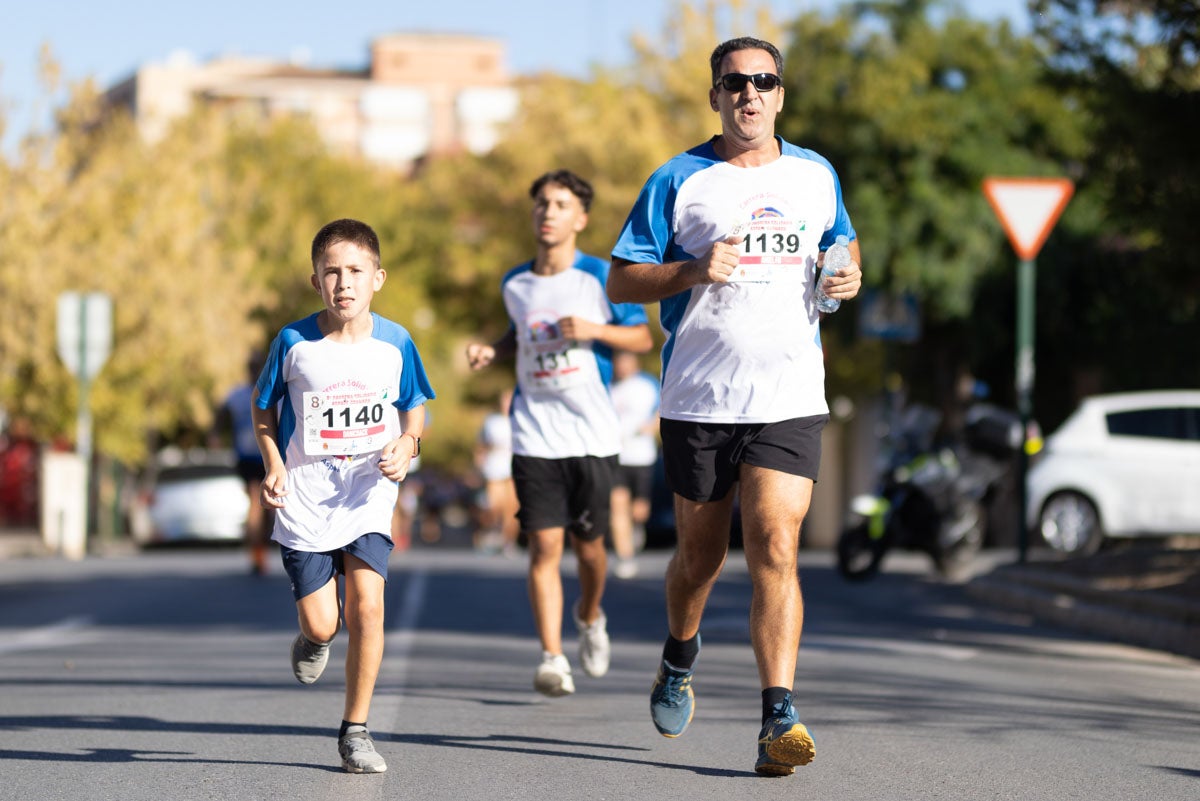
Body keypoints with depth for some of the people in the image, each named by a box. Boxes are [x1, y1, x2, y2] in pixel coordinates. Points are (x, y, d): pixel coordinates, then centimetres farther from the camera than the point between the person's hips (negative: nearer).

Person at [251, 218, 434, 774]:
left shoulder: (395, 344, -3)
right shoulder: (294, 343, -7)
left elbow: (414, 408, 12)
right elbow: (263, 405, 7)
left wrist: (406, 445, -9)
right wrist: (273, 465, -6)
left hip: (367, 500, 0)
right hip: (304, 503, 0)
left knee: (366, 607, -15)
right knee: (321, 623, -3)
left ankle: (355, 730, 0)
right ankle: (314, 639, 38)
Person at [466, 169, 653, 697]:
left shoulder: (600, 277, -3)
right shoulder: (514, 284, 7)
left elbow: (643, 338, 1)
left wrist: (594, 330, -16)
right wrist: (492, 351, 5)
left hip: (592, 434, -1)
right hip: (535, 434, 1)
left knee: (588, 545, 5)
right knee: (544, 545, -9)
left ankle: (590, 617, 37)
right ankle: (552, 659, -9)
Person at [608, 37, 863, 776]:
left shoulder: (816, 176, 9)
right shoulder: (678, 181, 0)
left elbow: (840, 241, 28)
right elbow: (621, 281, 0)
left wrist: (848, 273, 4)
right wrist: (694, 270, -17)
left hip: (790, 400, 1)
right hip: (699, 401, 0)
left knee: (775, 548, -14)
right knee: (700, 555, 12)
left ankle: (779, 717, -17)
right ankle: (680, 656, 43)